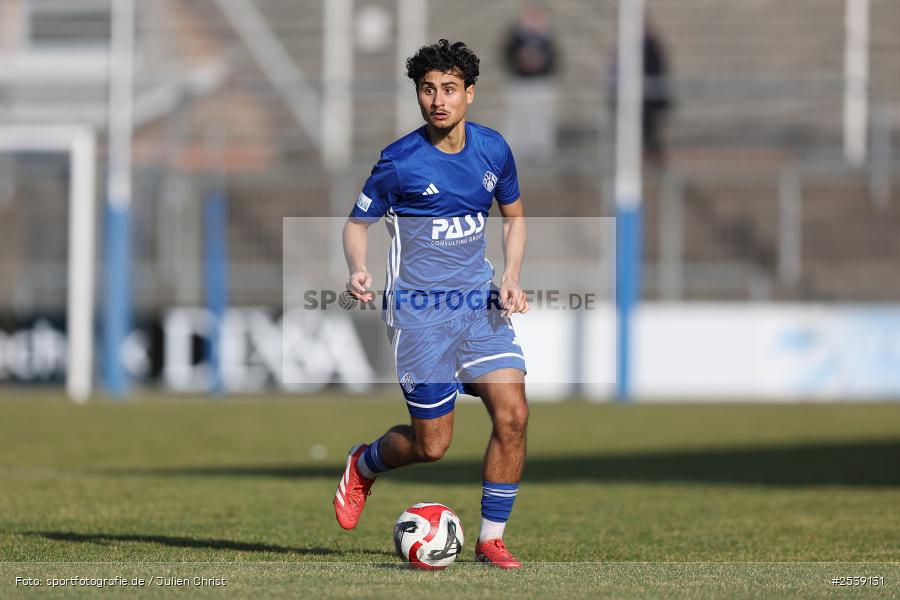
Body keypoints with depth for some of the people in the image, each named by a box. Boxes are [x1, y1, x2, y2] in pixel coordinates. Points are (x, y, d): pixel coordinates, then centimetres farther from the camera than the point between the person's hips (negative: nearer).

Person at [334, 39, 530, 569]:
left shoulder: (493, 149, 2)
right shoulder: (400, 162, -11)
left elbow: (514, 216, 17)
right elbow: (358, 222, 0)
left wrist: (512, 278, 2)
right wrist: (359, 269, -21)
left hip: (480, 302, 4)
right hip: (420, 308, -4)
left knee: (513, 413, -12)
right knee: (432, 444, -2)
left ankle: (491, 539, 2)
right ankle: (364, 466, 33)